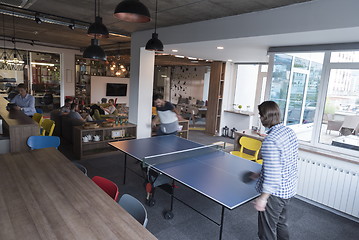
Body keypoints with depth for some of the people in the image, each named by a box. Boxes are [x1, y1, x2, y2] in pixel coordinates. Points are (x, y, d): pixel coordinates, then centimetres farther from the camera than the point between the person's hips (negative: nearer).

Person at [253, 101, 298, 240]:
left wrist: (263, 198, -20)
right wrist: (261, 174, 17)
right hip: (290, 188, 9)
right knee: (281, 223, 29)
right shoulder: (289, 132, 1)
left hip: (275, 192, -9)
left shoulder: (270, 141, -28)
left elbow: (272, 173, -29)